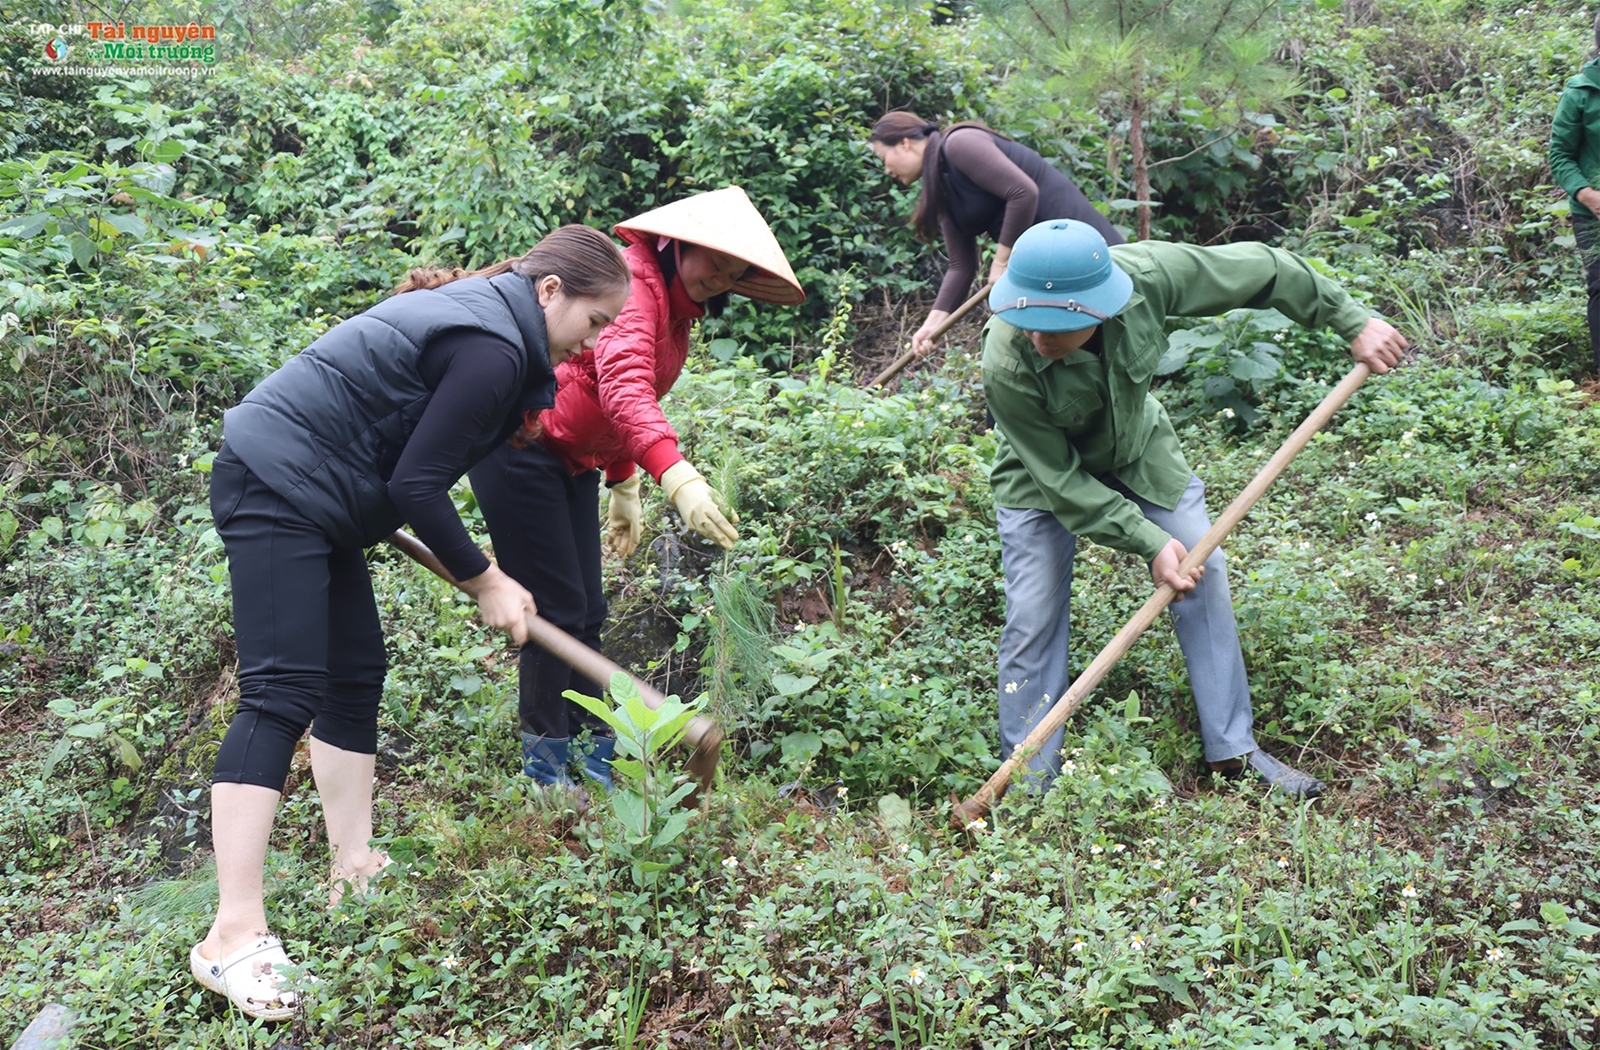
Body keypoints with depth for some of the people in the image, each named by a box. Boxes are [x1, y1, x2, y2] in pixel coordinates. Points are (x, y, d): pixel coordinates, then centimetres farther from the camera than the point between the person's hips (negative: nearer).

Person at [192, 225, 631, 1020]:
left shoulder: (479, 311, 13)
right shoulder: (494, 350, -19)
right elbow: (416, 486, -20)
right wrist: (484, 581, -9)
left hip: (316, 500, 11)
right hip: (275, 487, -11)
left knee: (355, 678, 12)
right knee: (283, 692, -15)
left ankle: (353, 871, 22)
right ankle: (234, 937, -15)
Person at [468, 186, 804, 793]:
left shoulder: (678, 310, 10)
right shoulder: (632, 282, -22)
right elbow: (623, 385, -39)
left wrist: (624, 487, 20)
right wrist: (676, 477, -52)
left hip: (572, 463, 10)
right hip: (520, 445, -9)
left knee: (586, 613, 10)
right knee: (558, 611, -7)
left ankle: (599, 762, 17)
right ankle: (545, 772, 3)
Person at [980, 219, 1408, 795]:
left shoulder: (1145, 274, -35)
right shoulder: (1006, 368, -39)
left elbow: (1261, 270, -17)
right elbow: (1062, 480, -27)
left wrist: (1353, 321, -11)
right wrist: (1150, 542, -28)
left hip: (1137, 449, 4)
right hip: (1045, 471, -3)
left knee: (1204, 580, 3)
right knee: (1034, 614, -8)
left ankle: (1235, 750, 18)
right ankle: (1030, 779, 9)